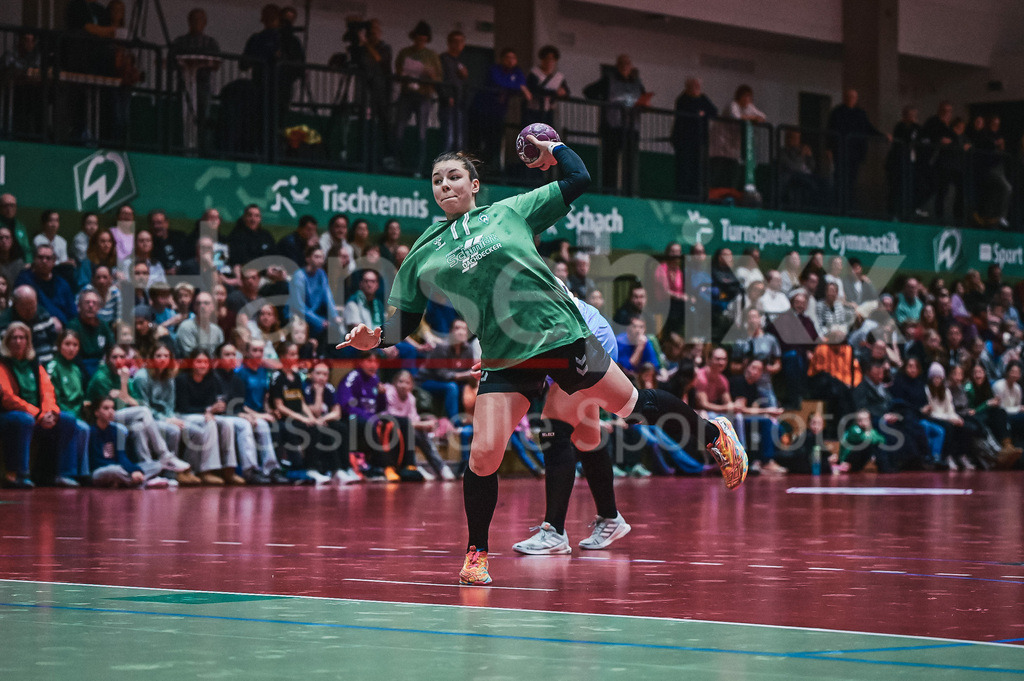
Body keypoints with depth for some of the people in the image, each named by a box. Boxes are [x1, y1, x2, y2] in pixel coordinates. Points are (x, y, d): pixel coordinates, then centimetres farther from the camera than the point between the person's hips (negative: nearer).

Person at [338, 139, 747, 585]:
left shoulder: (509, 211, 4)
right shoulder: (423, 255, 8)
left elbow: (578, 181, 10)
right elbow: (404, 322, 8)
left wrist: (554, 148, 13)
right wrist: (374, 338, -10)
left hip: (561, 335, -1)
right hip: (503, 360, 1)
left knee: (634, 404, 5)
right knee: (484, 453, -10)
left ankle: (715, 436, 31)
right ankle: (476, 553, 12)